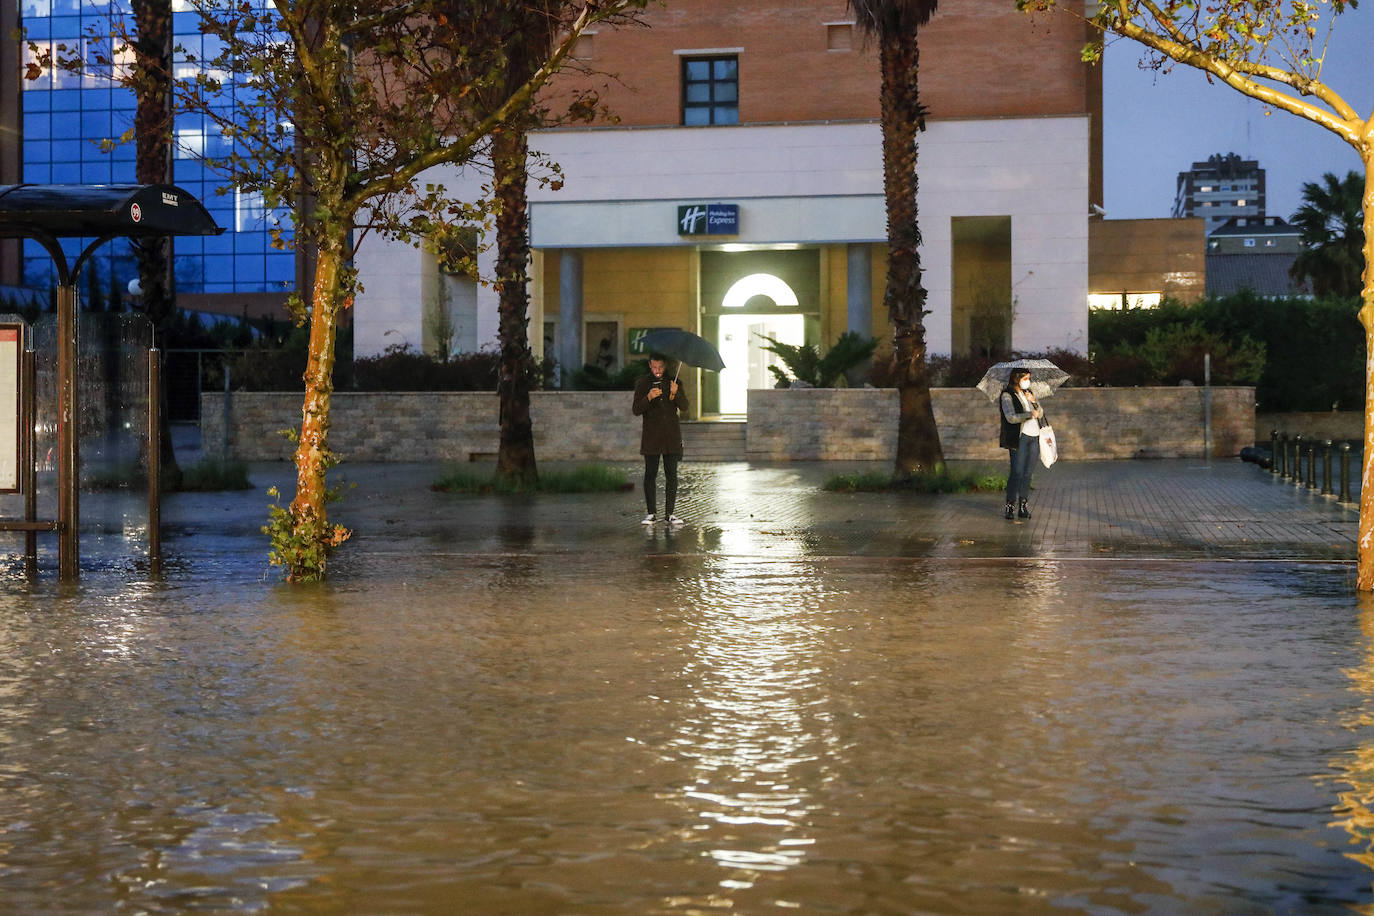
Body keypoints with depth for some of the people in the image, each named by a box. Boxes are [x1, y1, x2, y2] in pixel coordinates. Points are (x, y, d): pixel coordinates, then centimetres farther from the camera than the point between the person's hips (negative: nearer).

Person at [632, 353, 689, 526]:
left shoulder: (674, 382, 8)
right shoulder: (642, 383, 4)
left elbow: (684, 408, 1)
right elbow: (636, 410, -3)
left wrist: (675, 394, -17)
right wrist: (648, 398, -22)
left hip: (671, 436, 1)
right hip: (651, 436, -1)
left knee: (671, 474, -1)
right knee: (650, 473, -4)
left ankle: (669, 513, 4)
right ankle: (650, 513, 1)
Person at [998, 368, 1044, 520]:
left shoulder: (1029, 393, 18)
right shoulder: (1007, 396, -3)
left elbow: (1040, 414, 14)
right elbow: (1011, 417, -16)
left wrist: (1034, 402, -4)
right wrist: (1029, 414, -27)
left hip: (1034, 437, 6)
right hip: (1019, 437, -6)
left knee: (1027, 473, 4)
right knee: (1017, 472, -11)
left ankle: (1023, 506, 7)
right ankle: (1009, 506, -6)